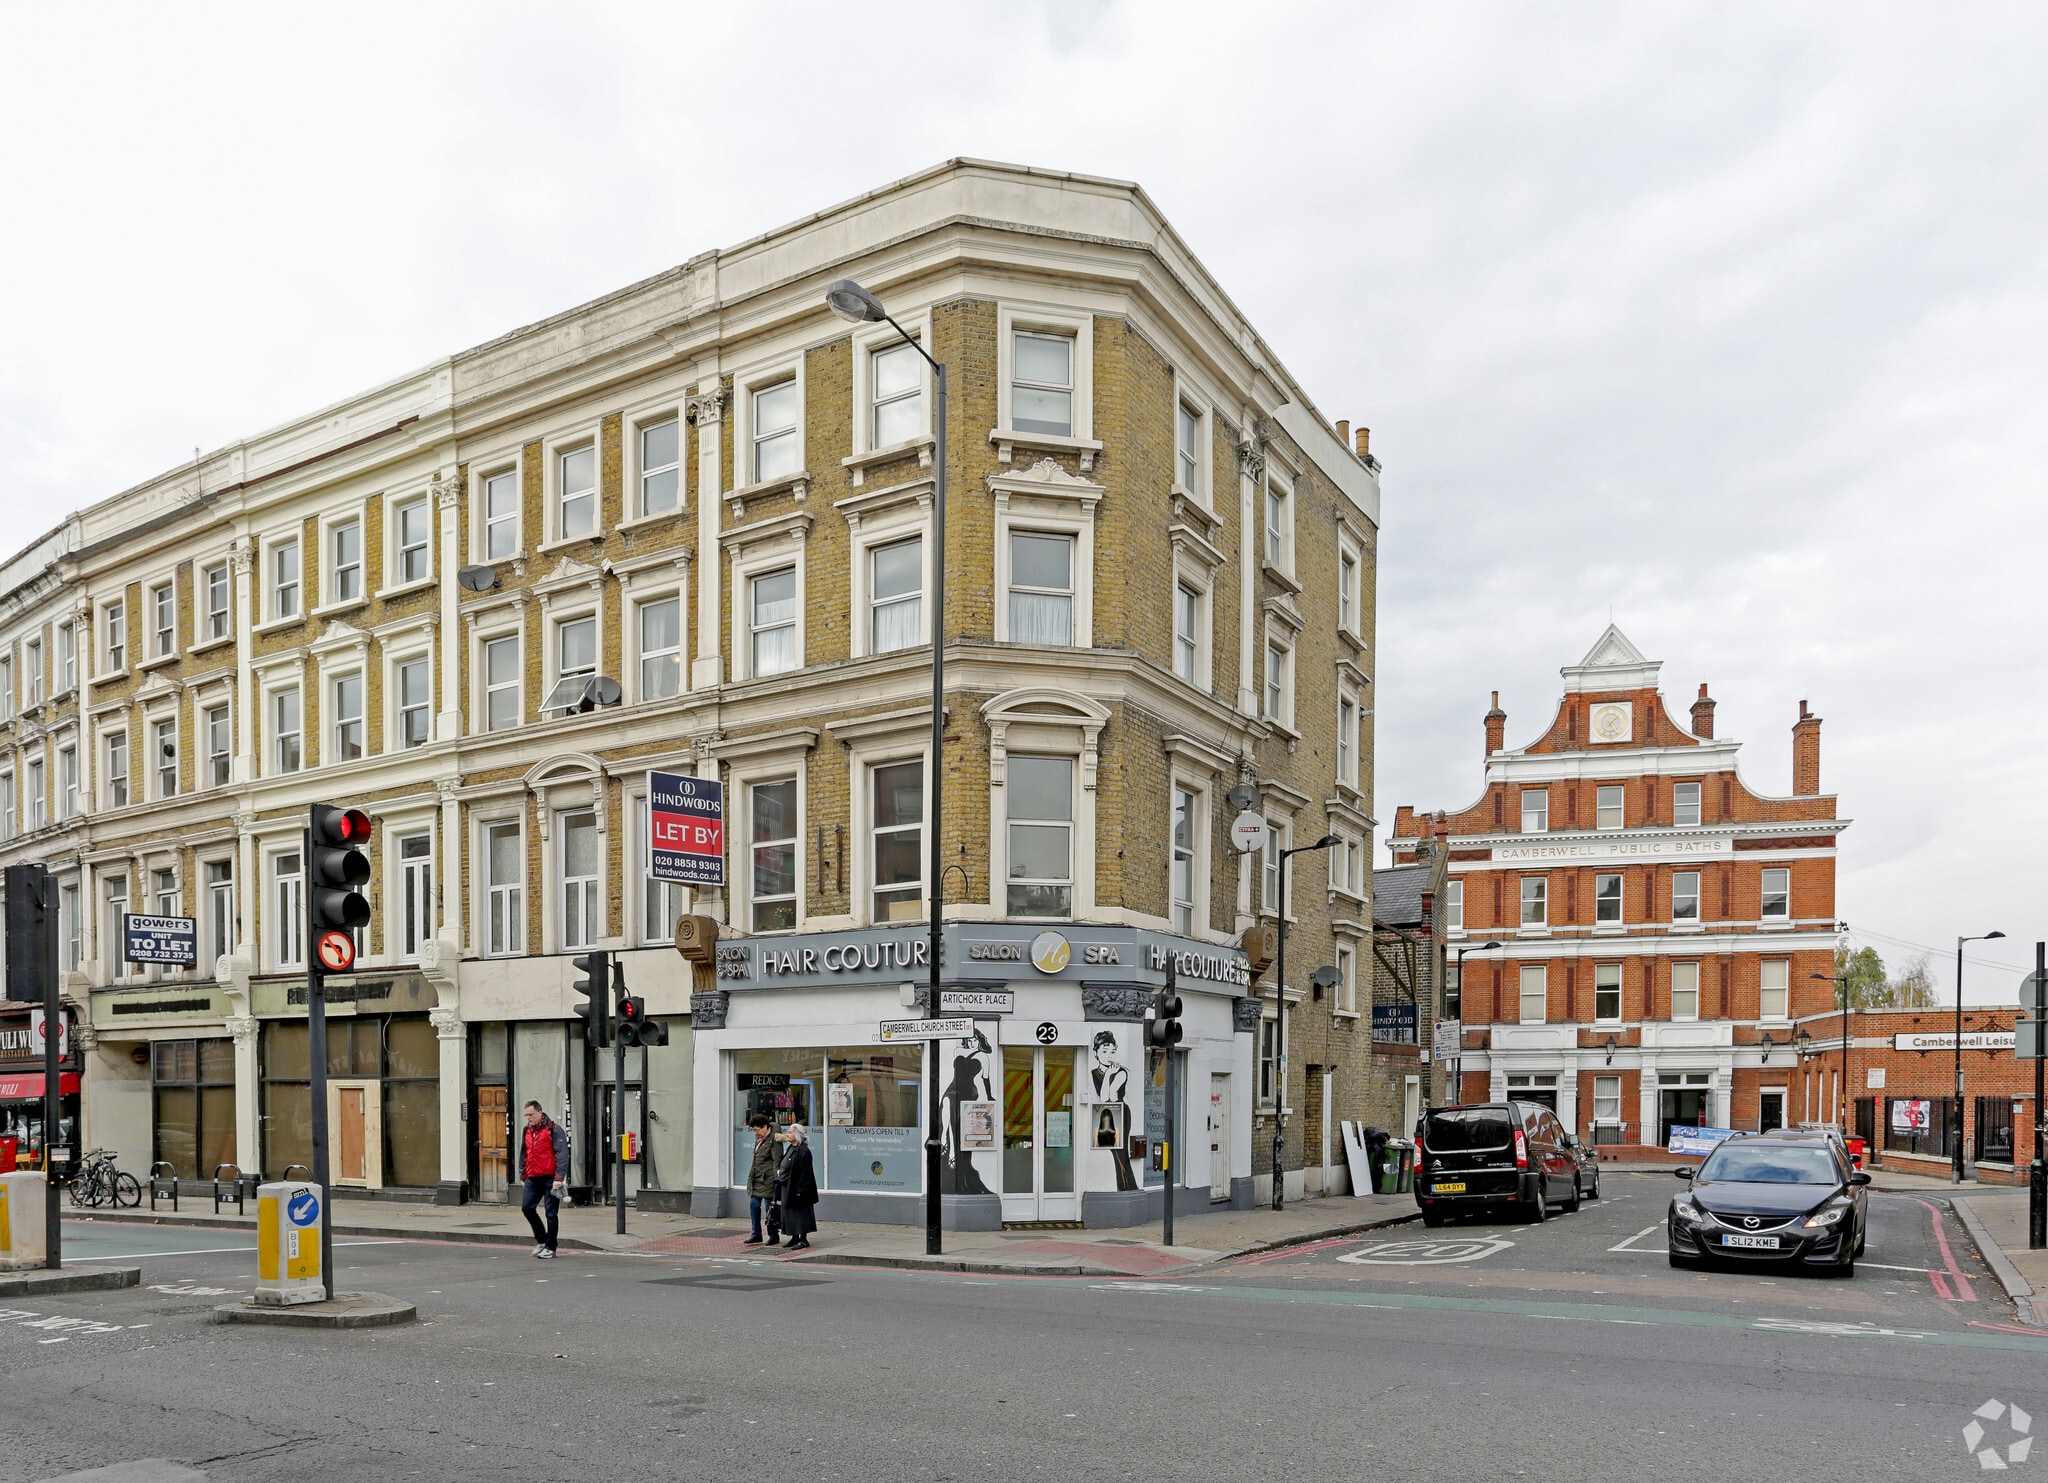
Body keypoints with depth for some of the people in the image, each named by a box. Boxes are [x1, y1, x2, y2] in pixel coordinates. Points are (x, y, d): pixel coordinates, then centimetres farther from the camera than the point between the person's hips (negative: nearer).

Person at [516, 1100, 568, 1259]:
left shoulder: (553, 1129, -8)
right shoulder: (527, 1131, 14)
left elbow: (562, 1155, -13)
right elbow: (523, 1155, 24)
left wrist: (559, 1178, -19)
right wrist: (523, 1176, 20)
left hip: (550, 1178, -7)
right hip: (533, 1178, 7)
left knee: (551, 1213, -1)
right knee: (527, 1207, 0)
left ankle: (550, 1248, 7)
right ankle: (541, 1239, 19)